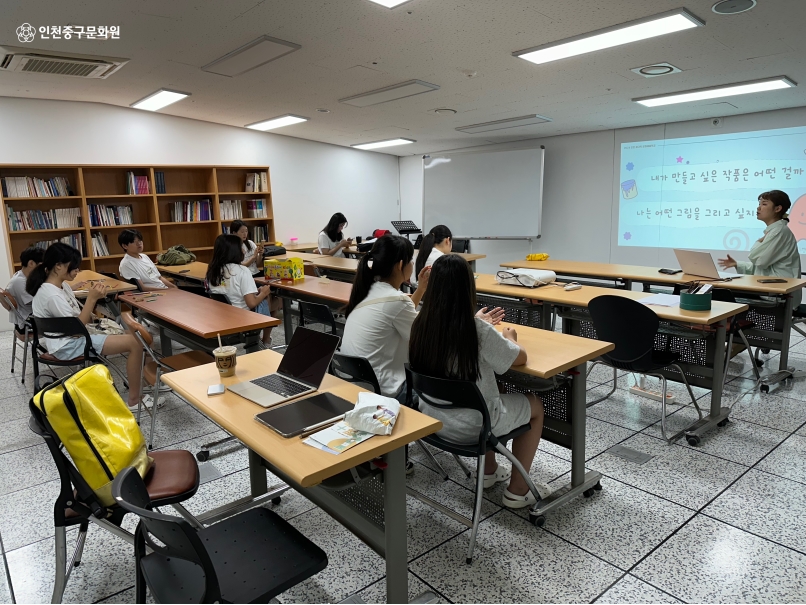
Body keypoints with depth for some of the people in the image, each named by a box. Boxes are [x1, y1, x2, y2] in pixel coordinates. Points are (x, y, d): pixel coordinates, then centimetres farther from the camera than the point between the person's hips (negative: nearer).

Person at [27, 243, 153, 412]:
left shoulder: (62, 285, 7)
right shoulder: (51, 295, -23)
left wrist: (93, 297, -4)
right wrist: (92, 299, -22)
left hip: (73, 338, 10)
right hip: (68, 346, -10)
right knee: (134, 343, -19)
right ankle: (134, 400, -12)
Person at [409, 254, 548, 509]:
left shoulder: (421, 323, -9)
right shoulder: (479, 330, -26)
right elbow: (520, 358, -9)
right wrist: (509, 338, 10)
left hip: (432, 418, 6)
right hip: (470, 426, -6)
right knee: (535, 405, 19)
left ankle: (489, 471, 44)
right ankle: (517, 491, 26)